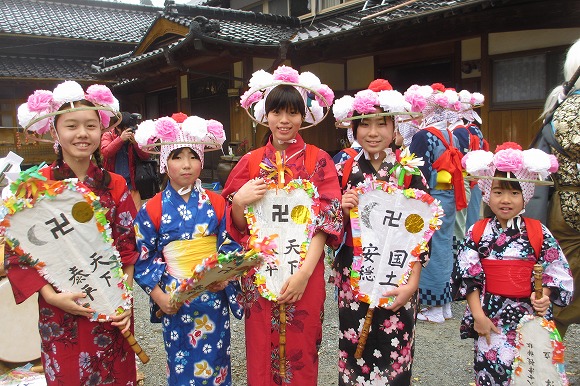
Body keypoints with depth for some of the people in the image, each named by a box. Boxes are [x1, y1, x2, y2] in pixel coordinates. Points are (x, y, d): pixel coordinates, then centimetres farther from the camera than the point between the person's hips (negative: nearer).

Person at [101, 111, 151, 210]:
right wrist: (121, 139, -29)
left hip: (131, 182, 1)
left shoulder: (134, 136, 1)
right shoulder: (108, 135, -2)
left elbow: (146, 156, -5)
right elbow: (105, 153, -19)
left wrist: (136, 143, -21)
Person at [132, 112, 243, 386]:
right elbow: (143, 259, 0)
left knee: (214, 364, 12)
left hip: (213, 298, 1)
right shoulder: (152, 210, -3)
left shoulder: (216, 204, 0)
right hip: (174, 301, -1)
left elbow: (230, 246, 3)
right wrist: (158, 295, -9)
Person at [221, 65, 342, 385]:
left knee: (301, 354, 10)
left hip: (304, 275, -1)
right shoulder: (251, 161, 5)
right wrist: (239, 202, -15)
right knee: (261, 353, 11)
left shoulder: (319, 160, -1)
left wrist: (305, 272, -17)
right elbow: (238, 226, 6)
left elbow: (327, 221, -7)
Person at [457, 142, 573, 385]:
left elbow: (557, 273, 3)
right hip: (490, 315, 0)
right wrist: (477, 315, -7)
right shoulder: (477, 233, 0)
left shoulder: (538, 233, 1)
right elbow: (469, 278, -2)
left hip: (528, 316, 0)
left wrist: (543, 297, -14)